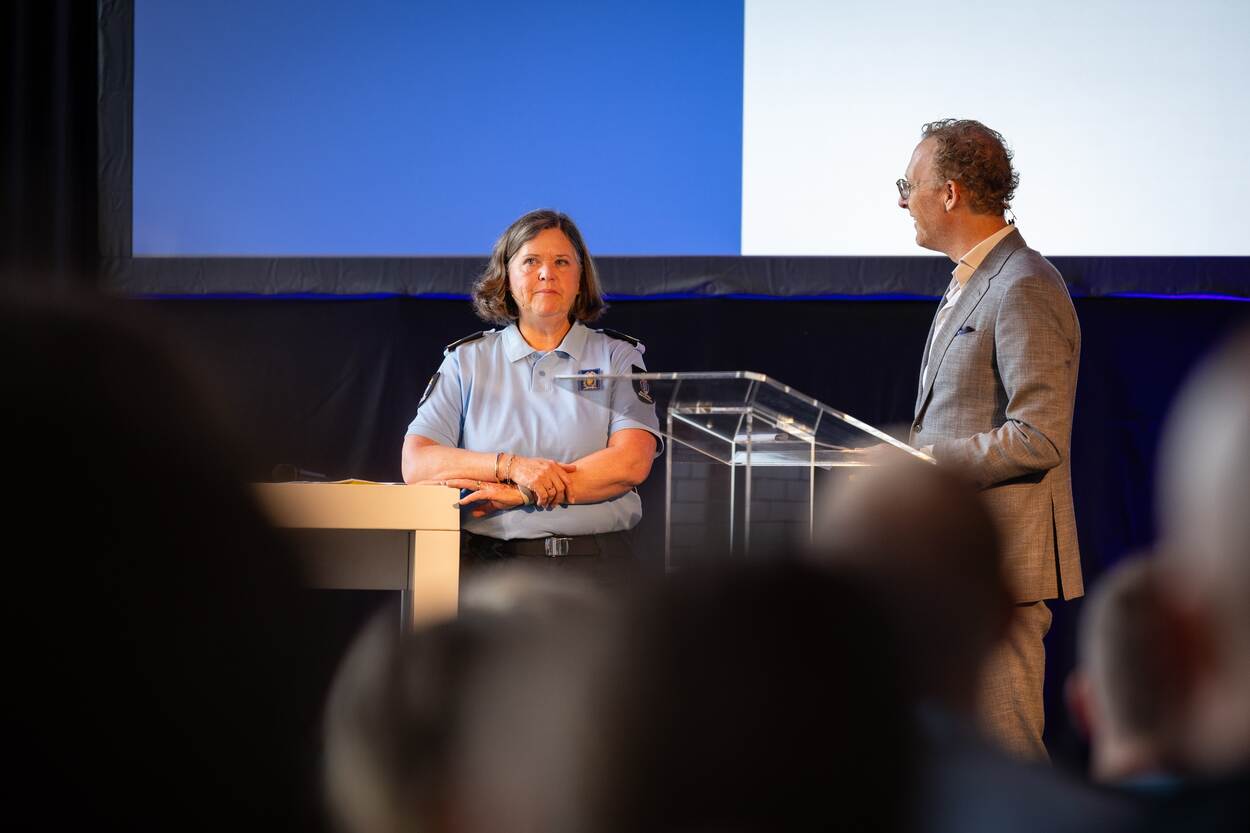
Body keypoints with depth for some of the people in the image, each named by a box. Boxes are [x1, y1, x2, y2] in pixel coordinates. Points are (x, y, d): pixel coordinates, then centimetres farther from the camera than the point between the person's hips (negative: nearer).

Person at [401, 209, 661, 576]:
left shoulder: (617, 356, 13)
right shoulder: (467, 360, 15)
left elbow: (632, 463, -3)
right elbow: (415, 464, 4)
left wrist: (523, 494, -10)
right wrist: (511, 466, -12)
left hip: (595, 560, -1)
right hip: (490, 558, 1)